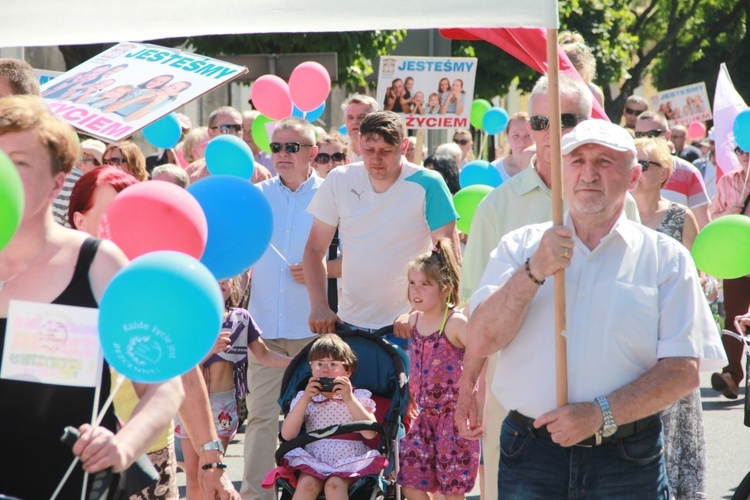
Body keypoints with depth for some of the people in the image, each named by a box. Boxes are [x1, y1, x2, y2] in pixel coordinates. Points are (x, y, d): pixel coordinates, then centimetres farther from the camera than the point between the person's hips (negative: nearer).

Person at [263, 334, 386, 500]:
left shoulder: (359, 397, 8)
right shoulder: (304, 399, 13)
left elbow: (370, 433, -8)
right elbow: (287, 435, -1)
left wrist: (349, 399, -14)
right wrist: (305, 399, -8)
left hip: (348, 463, -1)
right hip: (314, 460, 1)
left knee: (334, 484, -32)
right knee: (307, 484, -30)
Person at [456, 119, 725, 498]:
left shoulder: (665, 257, 3)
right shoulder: (519, 247, 9)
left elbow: (683, 371, -5)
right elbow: (482, 341, -3)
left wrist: (600, 415, -15)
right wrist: (535, 271, -15)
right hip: (531, 457, 1)